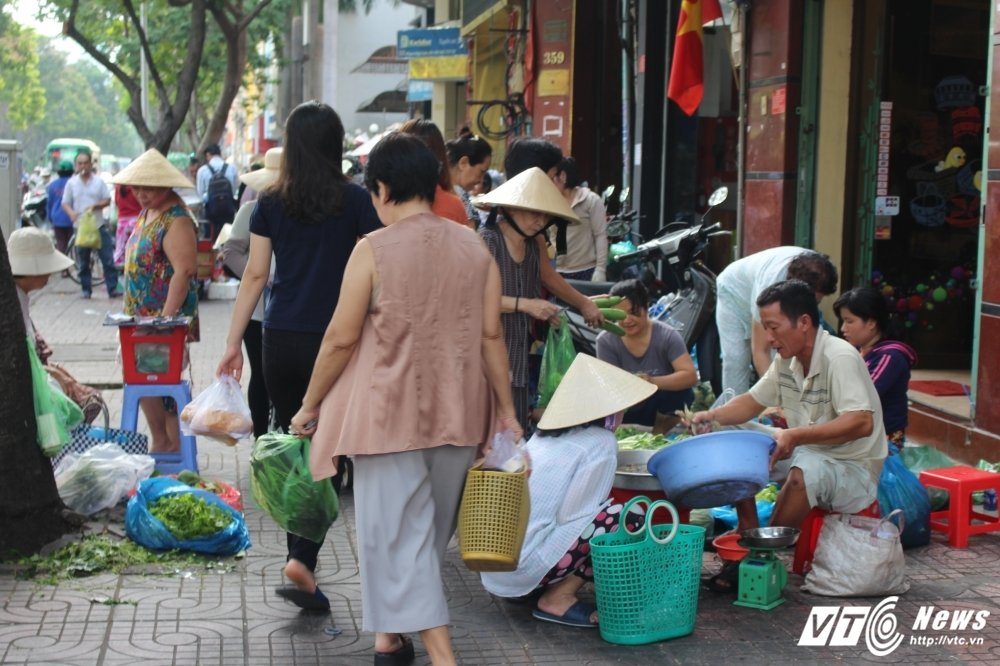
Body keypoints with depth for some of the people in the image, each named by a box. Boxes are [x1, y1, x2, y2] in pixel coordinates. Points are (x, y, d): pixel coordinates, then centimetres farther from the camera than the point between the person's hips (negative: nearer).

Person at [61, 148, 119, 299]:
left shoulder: (99, 181, 2)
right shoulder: (71, 183, 3)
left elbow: (107, 200, 3)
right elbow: (65, 203, 5)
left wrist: (95, 205, -16)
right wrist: (71, 213, -16)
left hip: (99, 226, -1)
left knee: (108, 259, -5)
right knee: (83, 262, 6)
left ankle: (112, 288, -2)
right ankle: (85, 289, 15)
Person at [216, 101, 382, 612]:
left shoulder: (271, 203, 4)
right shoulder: (355, 202, -2)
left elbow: (255, 275, 4)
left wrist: (234, 343, 8)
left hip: (281, 341, 3)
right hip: (335, 341, -3)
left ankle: (301, 560, 18)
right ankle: (302, 559, -14)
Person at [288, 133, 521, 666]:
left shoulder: (373, 250, -11)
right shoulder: (474, 248, 1)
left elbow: (341, 338, -9)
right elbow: (491, 335, 1)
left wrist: (310, 406, 2)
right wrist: (506, 410, 9)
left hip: (390, 412, -5)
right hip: (458, 413, 5)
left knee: (397, 529, 2)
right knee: (430, 527, 19)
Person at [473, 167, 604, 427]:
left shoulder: (535, 245, 12)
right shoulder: (487, 240, -13)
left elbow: (549, 277, 32)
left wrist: (584, 303, 43)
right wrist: (525, 304, -23)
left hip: (519, 354, 8)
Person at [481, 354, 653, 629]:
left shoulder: (545, 435, 14)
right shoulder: (600, 443, -8)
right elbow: (571, 515, -12)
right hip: (524, 564, -9)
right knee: (629, 520, -7)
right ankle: (558, 599, -5)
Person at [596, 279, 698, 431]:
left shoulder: (667, 335, -19)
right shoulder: (606, 341, -15)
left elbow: (690, 376, -29)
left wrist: (652, 382, -46)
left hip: (663, 406, -1)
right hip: (629, 410, 1)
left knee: (681, 394, -34)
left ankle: (659, 434, -2)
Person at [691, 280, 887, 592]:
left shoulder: (840, 358, -22)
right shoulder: (786, 360, 2)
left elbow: (862, 423, -33)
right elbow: (753, 402, 14)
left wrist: (796, 436, -42)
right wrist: (712, 416, -6)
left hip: (854, 471, -8)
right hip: (808, 455, 8)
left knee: (804, 470, -37)